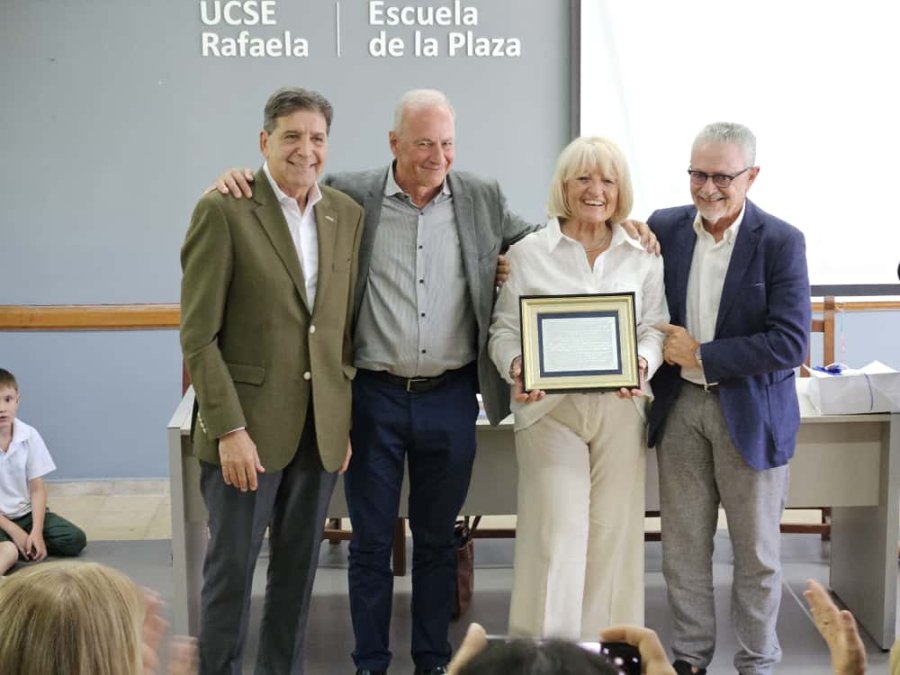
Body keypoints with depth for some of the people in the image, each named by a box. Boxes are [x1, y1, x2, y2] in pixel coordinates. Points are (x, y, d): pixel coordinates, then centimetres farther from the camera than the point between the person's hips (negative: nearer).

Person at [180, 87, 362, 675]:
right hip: (248, 425, -5)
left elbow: (347, 326, 12)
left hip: (322, 427, 5)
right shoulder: (224, 211, -9)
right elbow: (199, 336, -11)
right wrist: (230, 429, -16)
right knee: (232, 567, 5)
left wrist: (346, 419, 8)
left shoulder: (348, 215, 7)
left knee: (299, 566, 14)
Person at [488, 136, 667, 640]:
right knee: (557, 533, -7)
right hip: (550, 407, -2)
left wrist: (642, 364, -14)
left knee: (613, 531, 4)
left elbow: (655, 327, 7)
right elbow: (505, 329, 5)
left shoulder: (642, 256, 9)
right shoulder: (528, 254, 5)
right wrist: (517, 367, -15)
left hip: (621, 407, 2)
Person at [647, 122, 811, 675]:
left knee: (757, 551, 9)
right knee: (683, 546, 11)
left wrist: (701, 355, -16)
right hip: (679, 407, 3)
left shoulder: (781, 242, -10)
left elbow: (791, 344, -17)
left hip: (749, 413, -3)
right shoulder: (664, 228, 1)